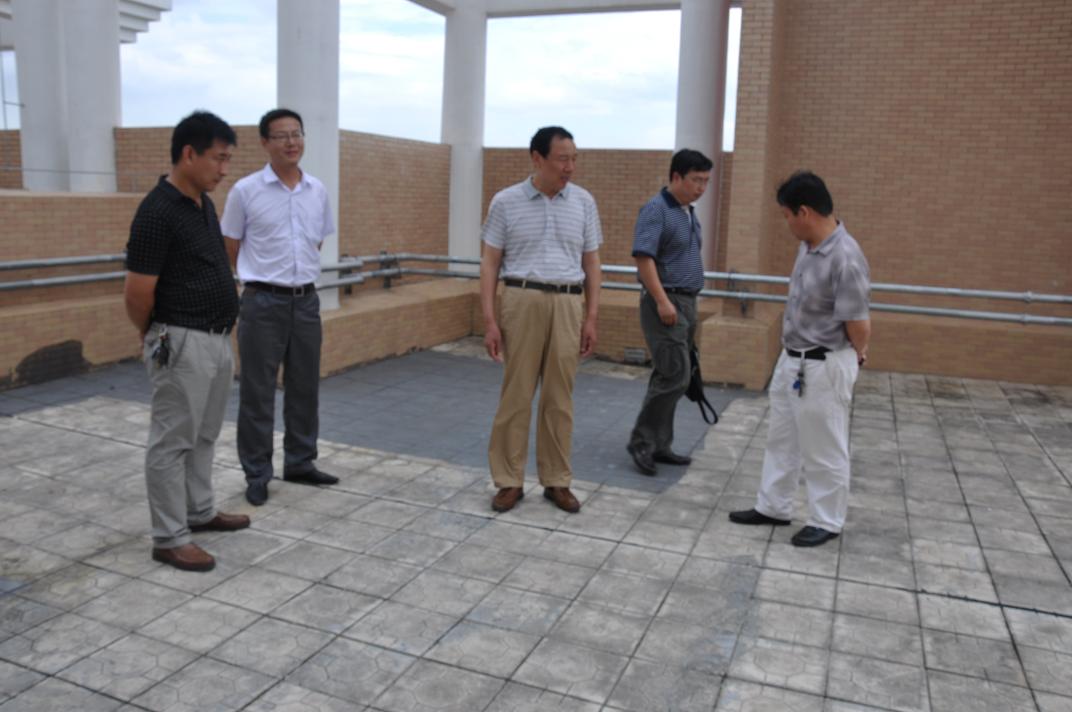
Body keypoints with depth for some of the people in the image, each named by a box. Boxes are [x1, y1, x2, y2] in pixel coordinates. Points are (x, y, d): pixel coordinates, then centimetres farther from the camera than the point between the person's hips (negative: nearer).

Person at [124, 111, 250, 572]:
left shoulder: (204, 203, 9)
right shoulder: (157, 212, -19)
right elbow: (137, 295, -17)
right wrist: (154, 337, 0)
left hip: (218, 339, 9)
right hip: (183, 343, -9)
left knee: (204, 436, 19)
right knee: (172, 441, 1)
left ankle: (201, 512, 34)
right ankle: (169, 538, 12)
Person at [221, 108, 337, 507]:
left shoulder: (318, 191, 6)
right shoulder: (245, 190, -6)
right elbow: (230, 249, 3)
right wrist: (261, 275, 10)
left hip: (306, 300, 5)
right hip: (263, 302, -4)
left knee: (304, 388, 12)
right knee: (257, 392, 3)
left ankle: (300, 463, 26)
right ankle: (256, 475, 14)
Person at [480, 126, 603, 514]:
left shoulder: (583, 201, 7)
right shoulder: (506, 202, 1)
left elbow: (591, 263, 10)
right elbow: (490, 263, 1)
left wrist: (591, 318, 4)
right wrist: (489, 319, -5)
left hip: (567, 305, 2)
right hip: (521, 301, -2)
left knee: (559, 397, 7)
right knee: (516, 394, 2)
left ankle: (557, 481, 18)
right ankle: (509, 481, 13)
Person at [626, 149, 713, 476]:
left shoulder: (689, 213, 16)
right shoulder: (655, 210, -12)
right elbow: (643, 257, -21)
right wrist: (662, 301, -26)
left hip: (686, 303, 9)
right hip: (665, 303, -9)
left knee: (670, 377, 10)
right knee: (674, 376, -12)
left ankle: (659, 445, 17)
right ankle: (641, 441, -1)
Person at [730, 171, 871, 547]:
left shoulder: (845, 258, -26)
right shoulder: (808, 245, 3)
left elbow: (859, 325, -20)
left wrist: (856, 357, -1)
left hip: (824, 367, -9)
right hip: (791, 360, 9)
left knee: (823, 449, 6)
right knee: (781, 439, 19)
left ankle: (826, 522, 23)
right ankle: (773, 507, 33)